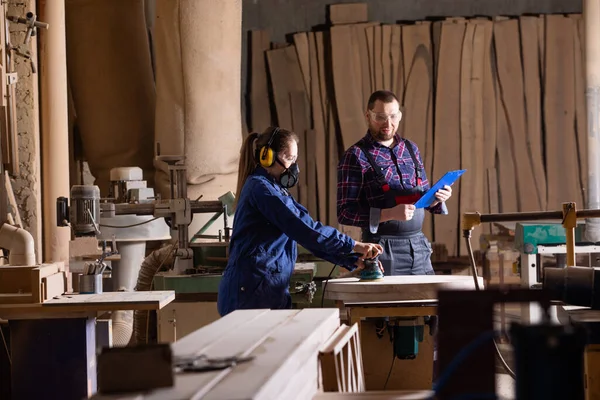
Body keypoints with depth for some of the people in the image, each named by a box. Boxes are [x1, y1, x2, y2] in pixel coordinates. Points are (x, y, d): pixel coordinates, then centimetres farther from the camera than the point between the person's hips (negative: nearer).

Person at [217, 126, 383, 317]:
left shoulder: (277, 190, 21)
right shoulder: (260, 188, -11)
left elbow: (303, 230, 17)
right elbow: (304, 228, -19)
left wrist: (353, 261, 6)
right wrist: (354, 245, -17)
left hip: (272, 292, 10)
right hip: (252, 292, -10)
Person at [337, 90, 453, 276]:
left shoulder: (410, 149, 11)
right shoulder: (356, 156, -7)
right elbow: (345, 213, -11)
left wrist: (437, 198, -2)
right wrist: (390, 214, -22)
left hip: (419, 249, 5)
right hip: (384, 253, -5)